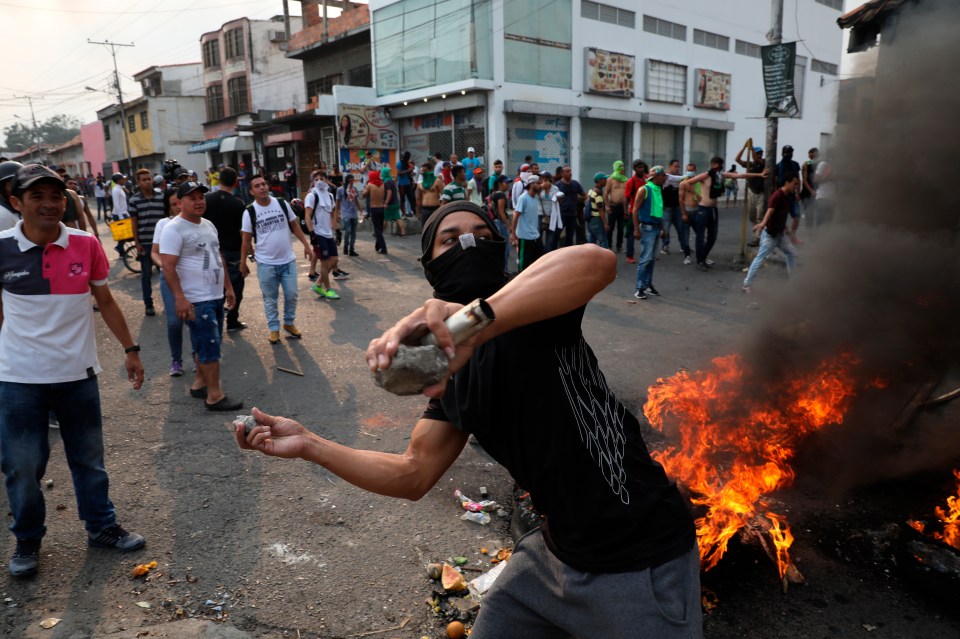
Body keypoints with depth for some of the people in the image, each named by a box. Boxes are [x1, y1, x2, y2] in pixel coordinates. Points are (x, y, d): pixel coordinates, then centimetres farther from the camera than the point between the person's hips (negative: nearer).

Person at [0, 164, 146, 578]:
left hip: (78, 373, 2)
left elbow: (105, 302, 7)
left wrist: (130, 349, 7)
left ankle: (101, 527, 33)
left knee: (89, 458, 15)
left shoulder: (86, 246, -3)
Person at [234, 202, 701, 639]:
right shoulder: (450, 373, 3)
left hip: (639, 560, -6)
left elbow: (597, 262, -41)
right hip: (557, 550, 7)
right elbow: (414, 476, 5)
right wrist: (309, 445, 0)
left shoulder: (531, 313, -18)